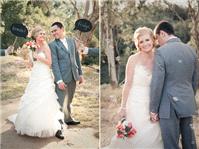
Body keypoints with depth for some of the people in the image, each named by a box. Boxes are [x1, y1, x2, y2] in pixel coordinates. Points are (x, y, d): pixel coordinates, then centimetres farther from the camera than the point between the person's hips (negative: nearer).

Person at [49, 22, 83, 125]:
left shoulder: (71, 41, 11)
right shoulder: (52, 45, -5)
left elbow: (77, 58, 15)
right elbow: (54, 63, -11)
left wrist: (80, 74, 12)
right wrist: (59, 80, -18)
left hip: (73, 77, 5)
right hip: (62, 78, -5)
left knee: (68, 101, 18)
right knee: (61, 102, -4)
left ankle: (68, 119, 31)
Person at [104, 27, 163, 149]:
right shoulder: (134, 59, -7)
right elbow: (128, 84, -6)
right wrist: (123, 107, -7)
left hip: (153, 106, 4)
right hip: (136, 105, -3)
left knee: (153, 137, 7)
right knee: (136, 137, -1)